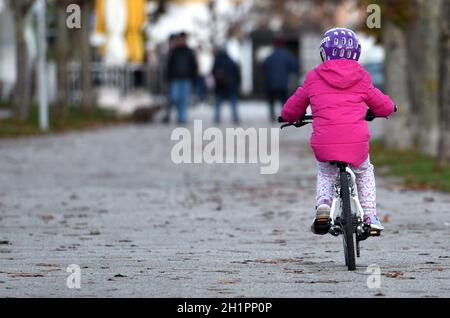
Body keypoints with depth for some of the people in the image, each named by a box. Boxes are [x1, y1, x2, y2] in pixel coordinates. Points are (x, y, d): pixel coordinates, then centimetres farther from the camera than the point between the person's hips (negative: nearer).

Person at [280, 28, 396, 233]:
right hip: (356, 143, 0)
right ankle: (370, 217, 20)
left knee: (325, 174, 31)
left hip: (324, 144, 0)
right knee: (365, 172, 30)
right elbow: (383, 106, 20)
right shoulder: (361, 79, 10)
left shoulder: (314, 78, 10)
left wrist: (289, 117, 44)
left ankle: (323, 202, 3)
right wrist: (390, 108, 44)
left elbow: (292, 108, 21)